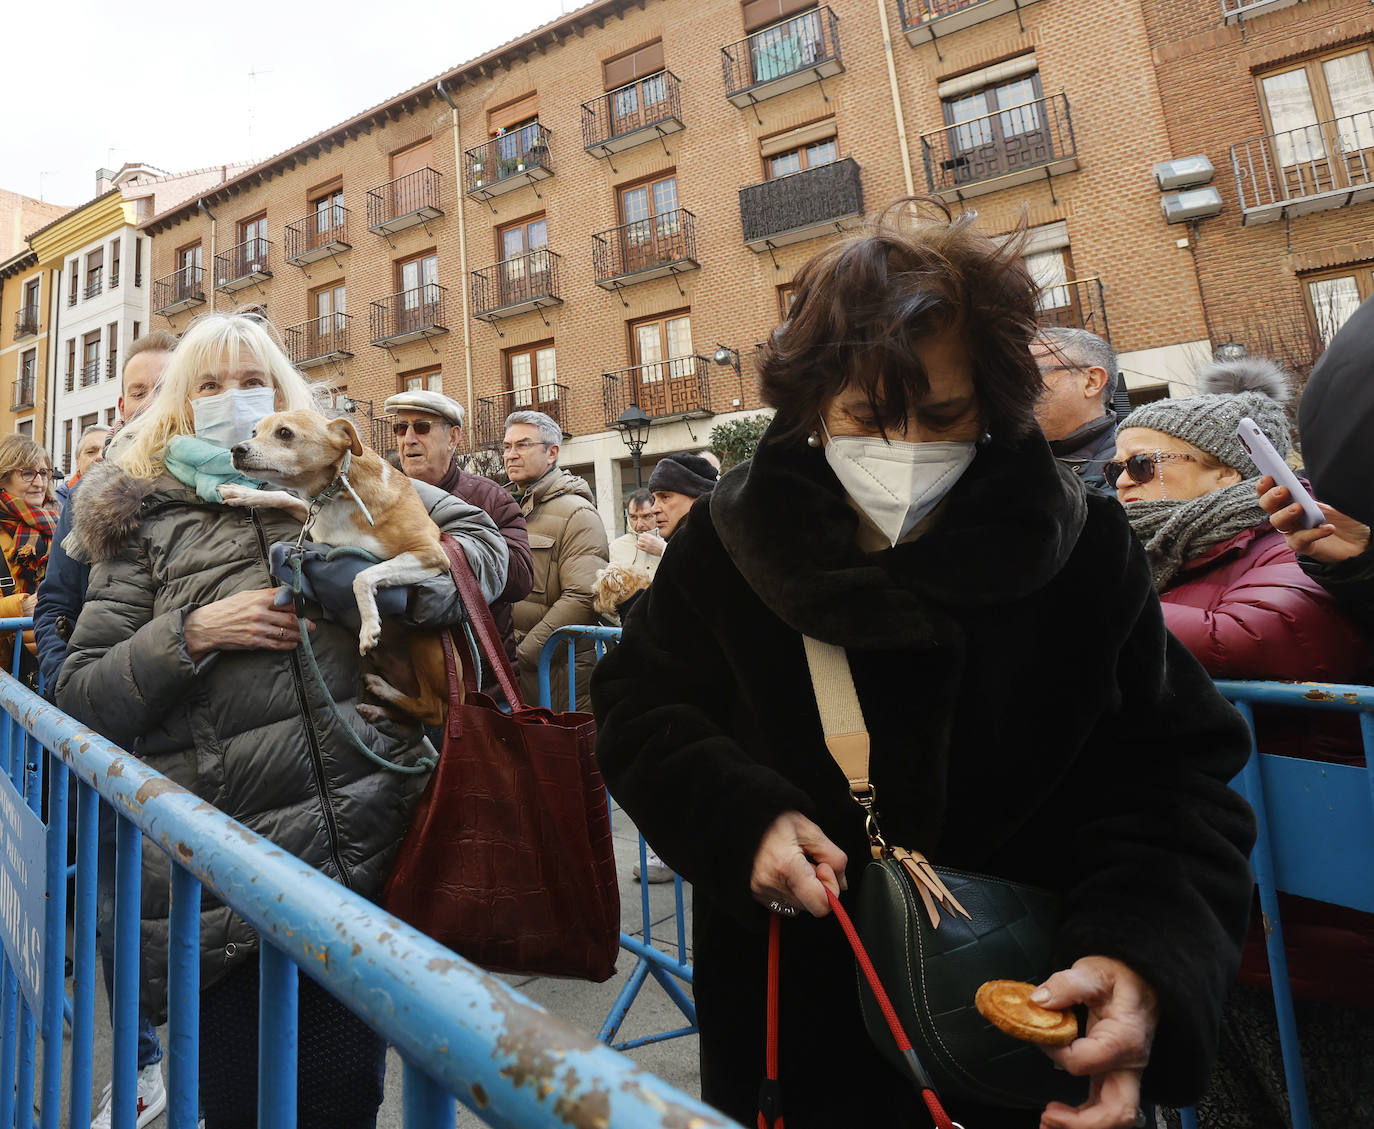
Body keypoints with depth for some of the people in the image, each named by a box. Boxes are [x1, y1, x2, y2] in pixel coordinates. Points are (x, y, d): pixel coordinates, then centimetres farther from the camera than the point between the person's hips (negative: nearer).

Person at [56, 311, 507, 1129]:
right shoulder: (145, 516, 8)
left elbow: (480, 538, 8)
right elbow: (82, 699, 5)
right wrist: (193, 632, -12)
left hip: (366, 833, 1)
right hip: (228, 858, 0)